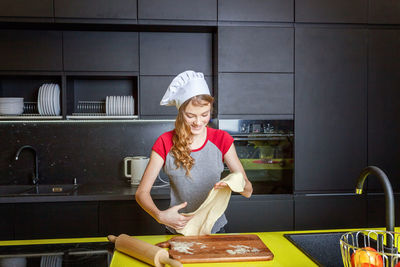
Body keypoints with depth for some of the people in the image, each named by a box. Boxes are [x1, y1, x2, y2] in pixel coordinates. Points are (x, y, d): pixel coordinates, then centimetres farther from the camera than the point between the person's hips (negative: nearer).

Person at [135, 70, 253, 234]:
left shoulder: (222, 140, -4)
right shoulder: (165, 143, -7)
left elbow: (248, 191, -4)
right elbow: (141, 192, -7)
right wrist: (160, 216, -26)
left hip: (215, 230, 1)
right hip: (178, 231, -1)